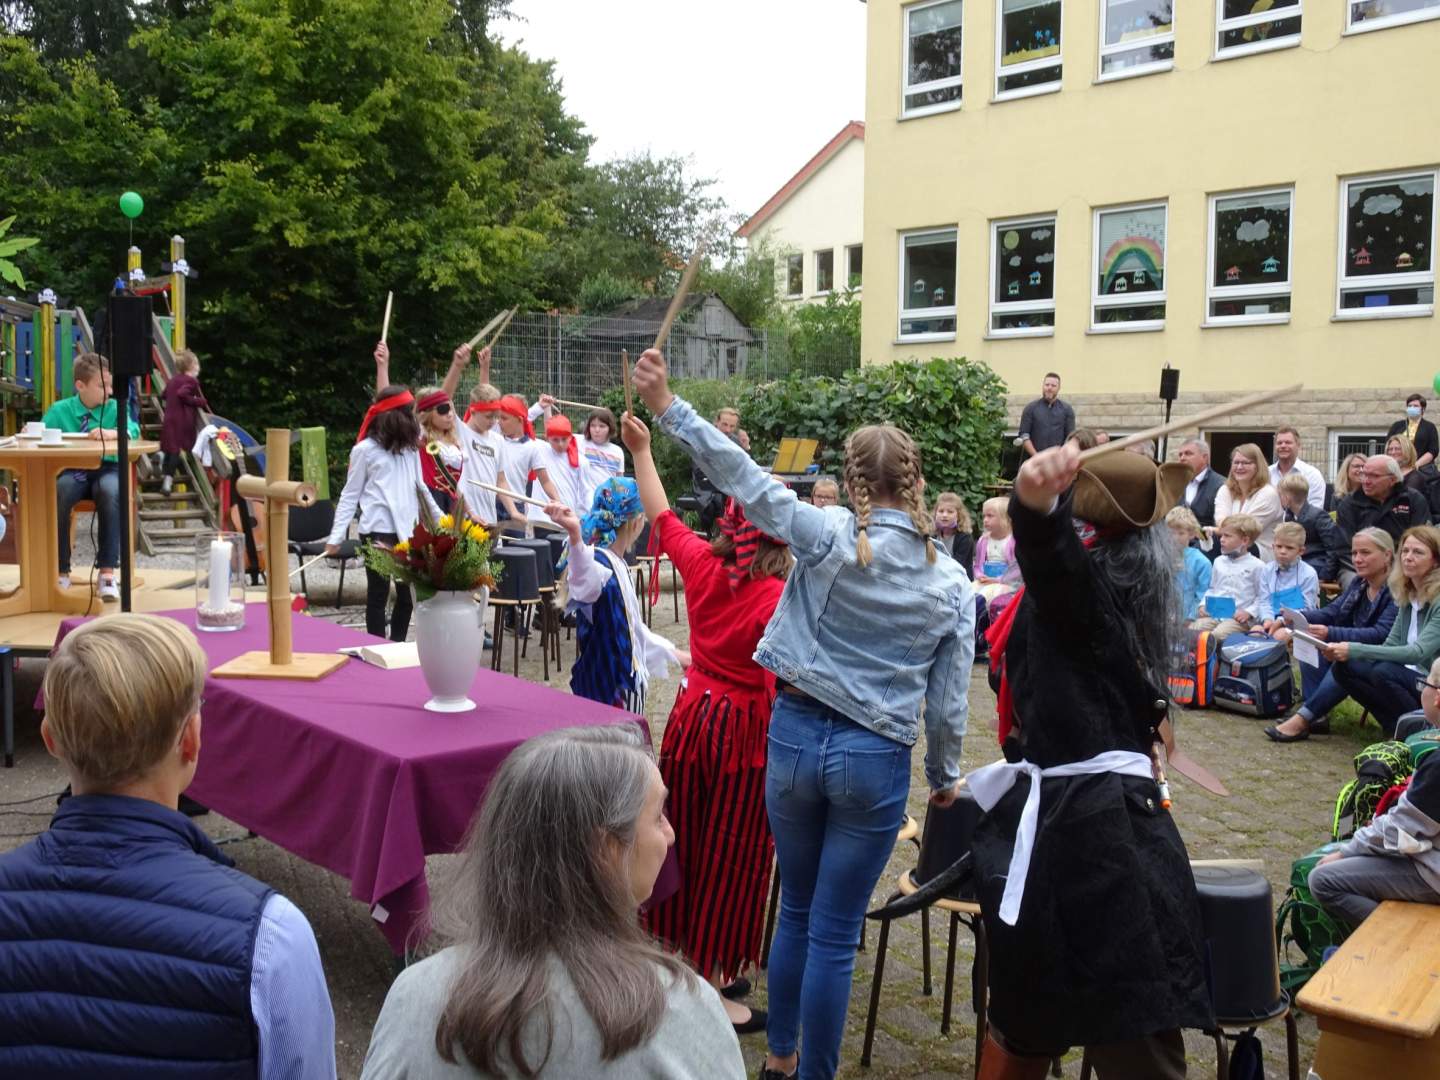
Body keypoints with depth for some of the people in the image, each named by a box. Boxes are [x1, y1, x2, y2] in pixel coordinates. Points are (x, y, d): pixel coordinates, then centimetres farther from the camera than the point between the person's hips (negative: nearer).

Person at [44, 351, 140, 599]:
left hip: (106, 470, -1)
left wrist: (111, 433, -31)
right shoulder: (59, 410, 8)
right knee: (56, 493, -32)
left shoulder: (114, 407, 6)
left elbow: (133, 429, -12)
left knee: (111, 491, -35)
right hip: (72, 471, 1)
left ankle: (107, 572, -32)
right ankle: (61, 571, -19)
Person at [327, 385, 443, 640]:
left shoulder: (410, 447, 12)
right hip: (378, 532, -5)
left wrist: (440, 518, 19)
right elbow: (350, 495, 0)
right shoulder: (365, 449, -3)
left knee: (408, 594, 7)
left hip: (407, 531, 5)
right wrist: (336, 536, -6)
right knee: (378, 594, 2)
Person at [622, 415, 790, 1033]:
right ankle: (711, 993, 16)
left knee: (688, 844, 18)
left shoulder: (702, 566, -3)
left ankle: (689, 964, 34)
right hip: (744, 728, -6)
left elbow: (661, 517, 11)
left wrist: (641, 450, 20)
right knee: (730, 857, 5)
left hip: (692, 715, 6)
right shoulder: (777, 598, -21)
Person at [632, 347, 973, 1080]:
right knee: (835, 934, 9)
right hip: (875, 759, -1)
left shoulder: (829, 538, -9)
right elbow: (947, 703, 0)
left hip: (797, 738, 1)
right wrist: (945, 776, 16)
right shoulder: (951, 583, -3)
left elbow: (746, 480, -16)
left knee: (796, 911, 21)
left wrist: (668, 406, -14)